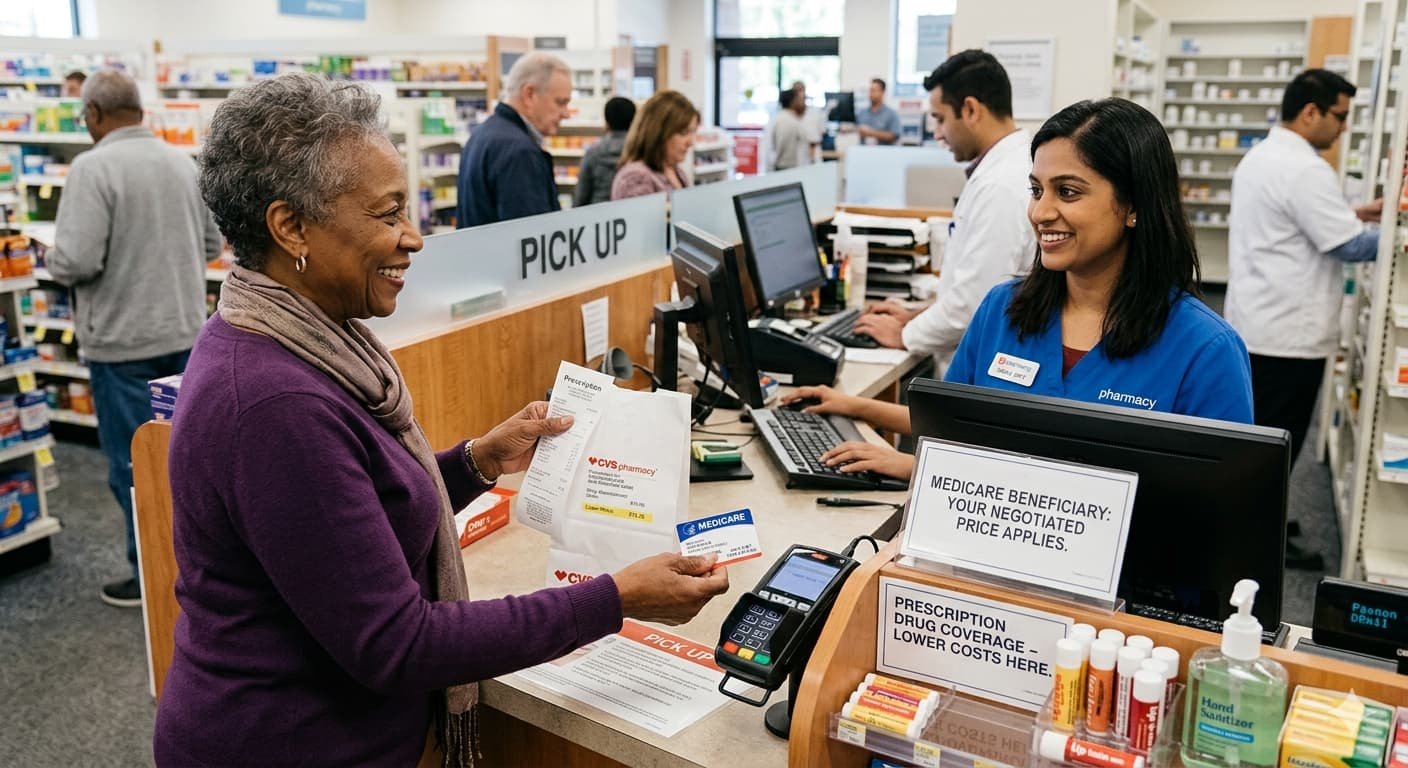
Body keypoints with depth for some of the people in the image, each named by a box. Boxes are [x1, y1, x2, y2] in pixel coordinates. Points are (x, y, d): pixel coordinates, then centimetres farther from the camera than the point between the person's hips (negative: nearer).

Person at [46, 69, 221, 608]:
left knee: (134, 462, 4)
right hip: (185, 333, 7)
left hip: (124, 340, -7)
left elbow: (75, 261, -20)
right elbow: (212, 244, 12)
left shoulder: (93, 167, -16)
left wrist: (52, 260, 0)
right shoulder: (182, 162, 5)